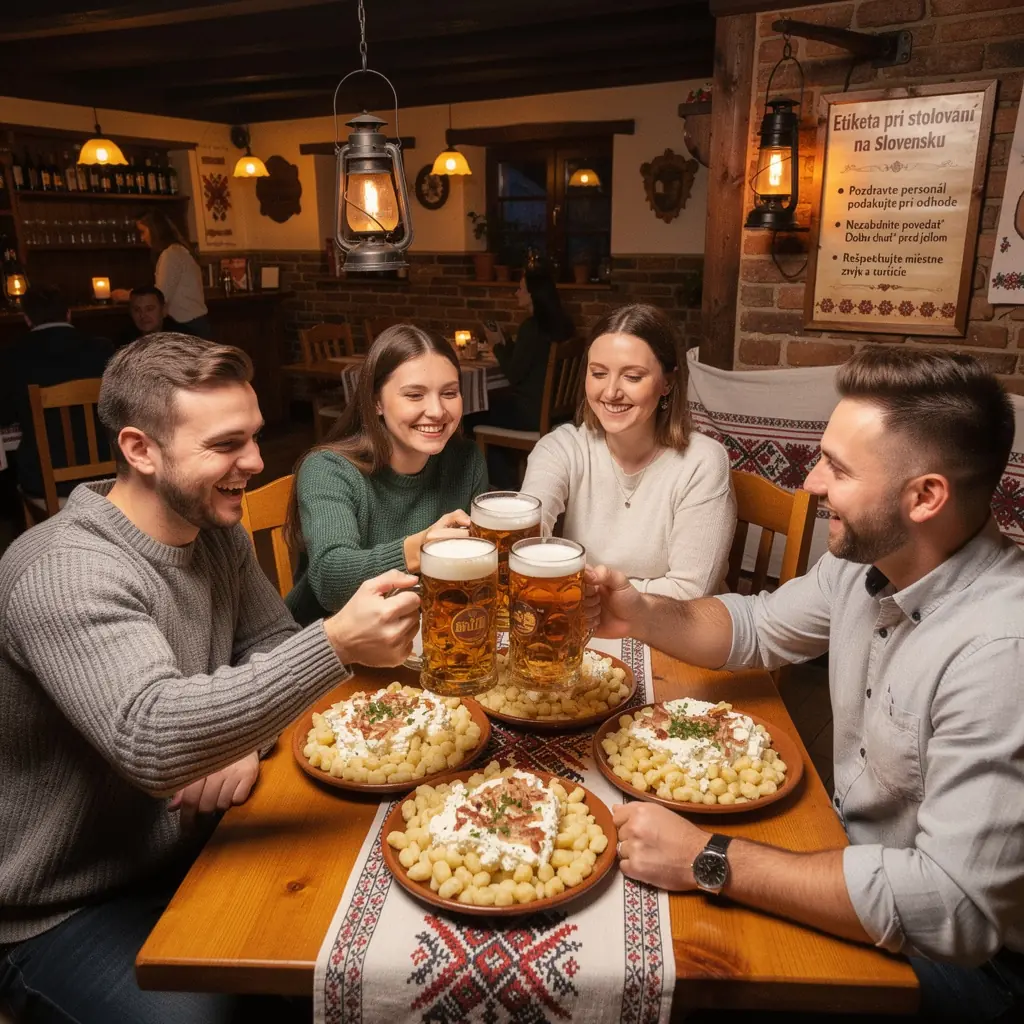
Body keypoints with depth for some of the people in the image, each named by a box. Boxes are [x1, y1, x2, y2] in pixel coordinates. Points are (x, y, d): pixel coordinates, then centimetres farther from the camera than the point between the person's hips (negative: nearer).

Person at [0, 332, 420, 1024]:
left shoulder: (219, 530, -2)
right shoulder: (66, 574, -28)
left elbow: (271, 643, 6)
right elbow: (151, 742, -40)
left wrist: (246, 737, -15)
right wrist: (336, 645, -48)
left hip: (193, 850, 6)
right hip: (63, 914, -6)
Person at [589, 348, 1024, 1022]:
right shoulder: (867, 558, -8)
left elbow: (954, 907, -34)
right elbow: (756, 627, 7)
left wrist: (707, 861, -31)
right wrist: (641, 615, -13)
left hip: (970, 957, -6)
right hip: (858, 848, 6)